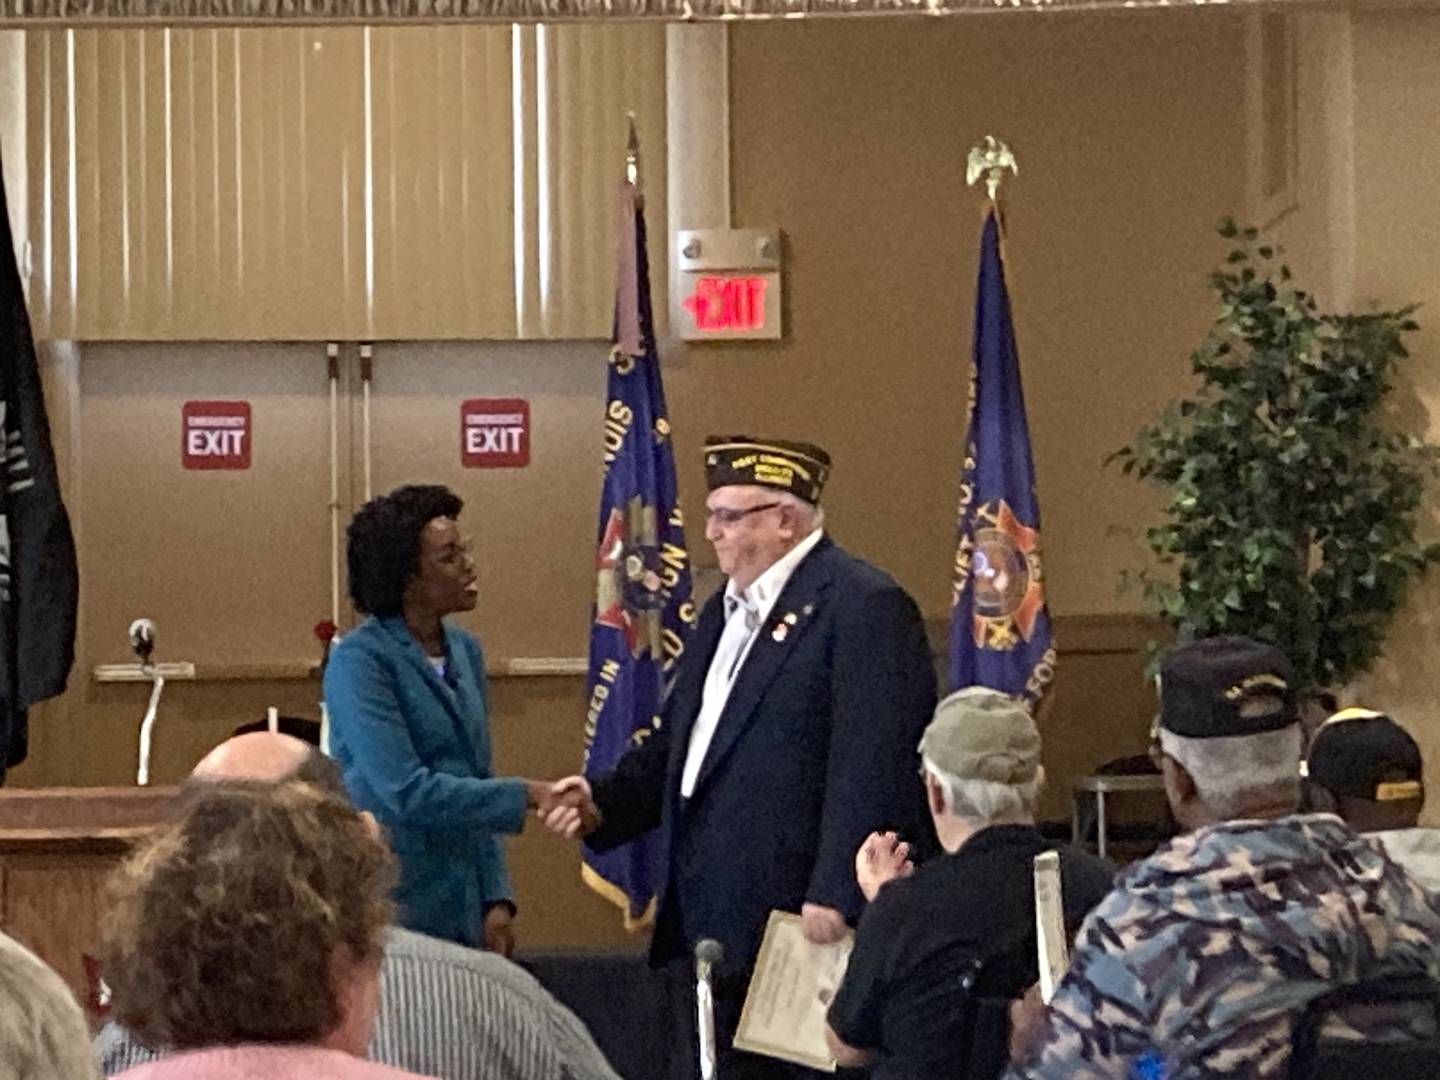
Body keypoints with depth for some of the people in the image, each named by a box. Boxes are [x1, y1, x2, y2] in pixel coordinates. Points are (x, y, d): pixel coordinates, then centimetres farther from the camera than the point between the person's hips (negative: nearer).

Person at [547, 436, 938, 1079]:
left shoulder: (865, 607, -11)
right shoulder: (725, 611, 19)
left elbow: (872, 766, -18)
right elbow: (677, 743, 22)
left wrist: (835, 897, -22)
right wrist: (603, 804, 6)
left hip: (794, 920, -9)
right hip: (705, 923, 9)